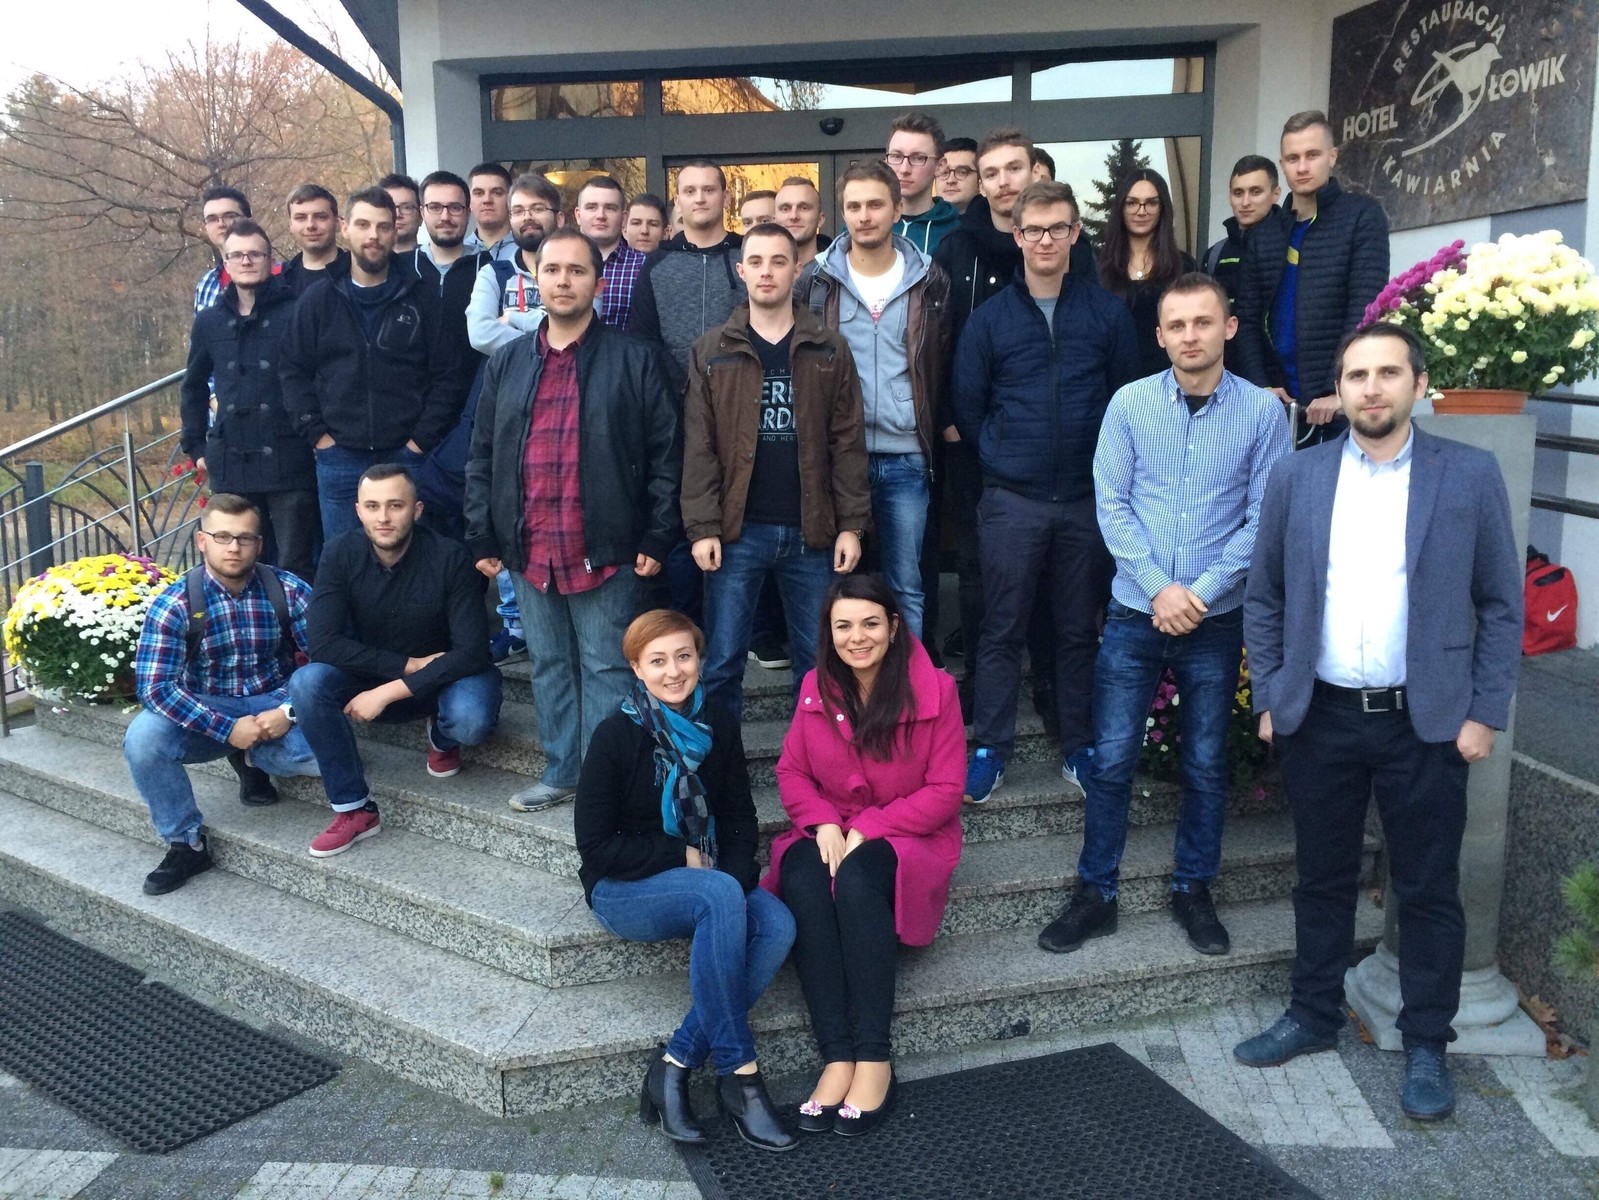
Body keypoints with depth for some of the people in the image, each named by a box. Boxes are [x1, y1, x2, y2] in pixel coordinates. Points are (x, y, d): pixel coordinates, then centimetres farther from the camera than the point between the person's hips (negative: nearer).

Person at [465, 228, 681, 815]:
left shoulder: (633, 359, -1)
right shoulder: (506, 362, 12)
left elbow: (666, 452, -2)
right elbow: (482, 456, 14)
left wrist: (658, 537, -7)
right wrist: (481, 538, 8)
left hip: (605, 550, -4)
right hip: (528, 550, 5)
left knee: (605, 668, 3)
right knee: (548, 666, 14)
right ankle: (561, 772, 27)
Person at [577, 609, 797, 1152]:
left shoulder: (718, 727, 1)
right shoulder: (615, 735, -13)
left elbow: (740, 817, 6)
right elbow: (595, 844, -12)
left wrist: (735, 880, -12)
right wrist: (683, 857, -13)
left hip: (713, 883, 5)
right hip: (623, 888, -5)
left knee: (778, 925, -25)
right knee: (718, 897, -35)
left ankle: (675, 1067, -21)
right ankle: (739, 1073, -25)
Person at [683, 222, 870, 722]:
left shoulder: (830, 351, 5)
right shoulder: (711, 352, 5)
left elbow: (848, 443, 2)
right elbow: (698, 448, 0)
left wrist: (851, 525, -4)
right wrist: (702, 527, -8)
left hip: (811, 533, 1)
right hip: (737, 532, 0)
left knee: (819, 661, 9)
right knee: (721, 662, 4)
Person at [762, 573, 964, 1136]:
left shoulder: (934, 690, -9)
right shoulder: (817, 687, 2)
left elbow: (945, 790, -9)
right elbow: (791, 772, 7)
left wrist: (866, 830, -18)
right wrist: (823, 823, -14)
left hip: (906, 837, -3)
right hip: (828, 832, 3)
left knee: (856, 879, -35)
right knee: (803, 883, -31)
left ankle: (875, 1058, -29)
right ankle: (838, 1058, -31)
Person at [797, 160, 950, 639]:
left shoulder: (931, 281, 5)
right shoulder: (816, 281, 3)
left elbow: (943, 365, 9)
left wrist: (938, 427, 1)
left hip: (905, 460, 0)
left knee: (907, 589, 7)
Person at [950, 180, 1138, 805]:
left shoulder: (1108, 313, 4)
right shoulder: (989, 318, 3)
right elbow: (966, 403, 6)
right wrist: (1000, 459, 2)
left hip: (1088, 498, 1)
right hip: (1011, 500, -1)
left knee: (1080, 629, 10)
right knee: (1002, 629, 4)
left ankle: (1078, 747, 23)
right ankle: (990, 749, 16)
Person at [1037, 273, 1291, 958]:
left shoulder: (1262, 411, -3)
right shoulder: (1129, 403, -1)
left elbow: (1264, 518, -4)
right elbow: (1112, 504, -4)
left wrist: (1203, 592, -13)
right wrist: (1159, 587, -13)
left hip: (1217, 619, 0)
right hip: (1135, 612, 0)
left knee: (1207, 763, 12)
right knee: (1110, 759, 2)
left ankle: (1194, 890, 29)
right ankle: (1096, 895, 16)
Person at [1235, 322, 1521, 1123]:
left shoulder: (1470, 476, -3)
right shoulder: (1297, 476, 2)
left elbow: (1501, 604, 1)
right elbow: (1264, 598, 7)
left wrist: (1484, 712, -4)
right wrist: (1269, 698, 3)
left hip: (1426, 723, -1)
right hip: (1319, 718, 2)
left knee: (1428, 892, 8)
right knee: (1322, 879, 14)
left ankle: (1426, 1045, 25)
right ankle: (1313, 1017, 31)